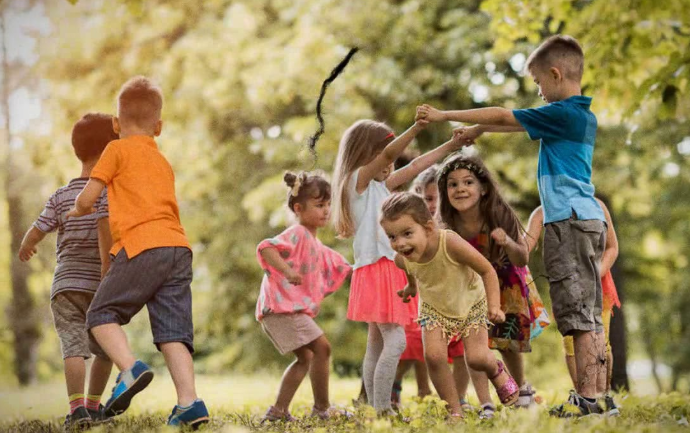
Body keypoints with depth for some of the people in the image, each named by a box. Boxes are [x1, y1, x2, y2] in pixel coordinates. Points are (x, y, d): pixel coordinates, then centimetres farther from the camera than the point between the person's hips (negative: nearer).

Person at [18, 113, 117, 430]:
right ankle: (93, 404, 25)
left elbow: (34, 234, 7)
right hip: (97, 285, -1)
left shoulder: (61, 197, 8)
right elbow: (105, 228, -19)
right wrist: (107, 273, -23)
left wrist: (25, 248, 30)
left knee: (74, 346, -11)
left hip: (65, 284, 1)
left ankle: (77, 407, -30)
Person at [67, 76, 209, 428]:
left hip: (141, 246, -6)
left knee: (101, 314, 5)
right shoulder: (164, 163, 27)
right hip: (179, 246, 6)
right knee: (172, 330, 3)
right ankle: (189, 402, -9)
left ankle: (130, 368, -18)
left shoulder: (118, 149, 8)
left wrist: (78, 210, 28)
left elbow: (86, 199, 5)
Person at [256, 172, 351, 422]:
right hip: (282, 305, -11)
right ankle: (322, 408, -7)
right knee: (321, 347, -14)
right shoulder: (297, 234, -10)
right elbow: (266, 248, -27)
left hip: (292, 308, 11)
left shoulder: (316, 246, 21)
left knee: (305, 357, 15)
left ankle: (279, 411, 18)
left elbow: (339, 268, 32)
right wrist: (287, 271, -39)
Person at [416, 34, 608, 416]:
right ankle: (598, 394, 10)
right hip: (586, 219, 10)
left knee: (581, 315, -10)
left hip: (569, 221, -10)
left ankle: (587, 398, -10)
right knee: (590, 316, 9)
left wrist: (444, 115, 3)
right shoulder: (580, 116, 18)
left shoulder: (564, 114, -11)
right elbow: (515, 122, 29)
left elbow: (503, 116, -5)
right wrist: (478, 130, 34)